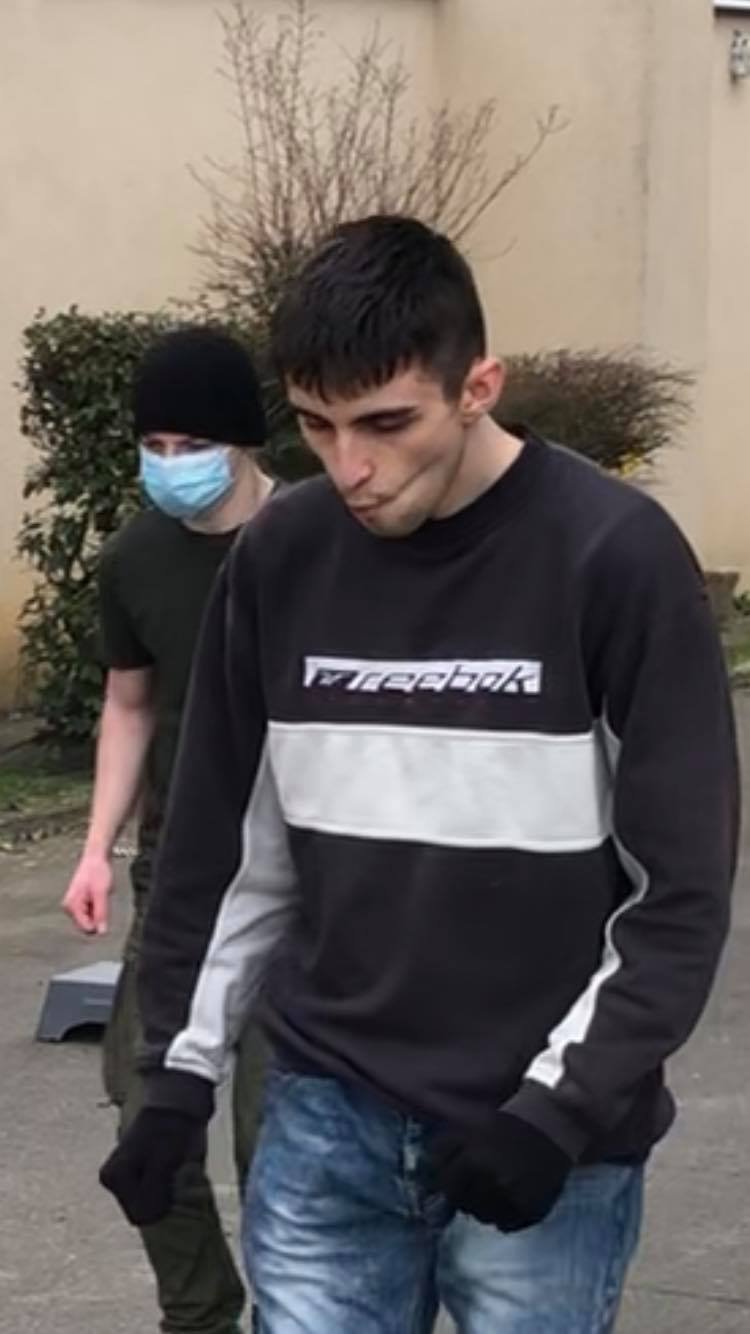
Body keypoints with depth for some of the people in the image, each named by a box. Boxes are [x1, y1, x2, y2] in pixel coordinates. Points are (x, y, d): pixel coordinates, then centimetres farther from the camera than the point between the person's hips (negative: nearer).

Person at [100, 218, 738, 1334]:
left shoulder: (616, 555, -12)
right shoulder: (279, 559, 1)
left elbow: (683, 886, -10)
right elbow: (230, 844, 11)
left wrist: (562, 1104, -14)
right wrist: (181, 1069, 8)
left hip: (548, 1142, -3)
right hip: (324, 1121, 4)